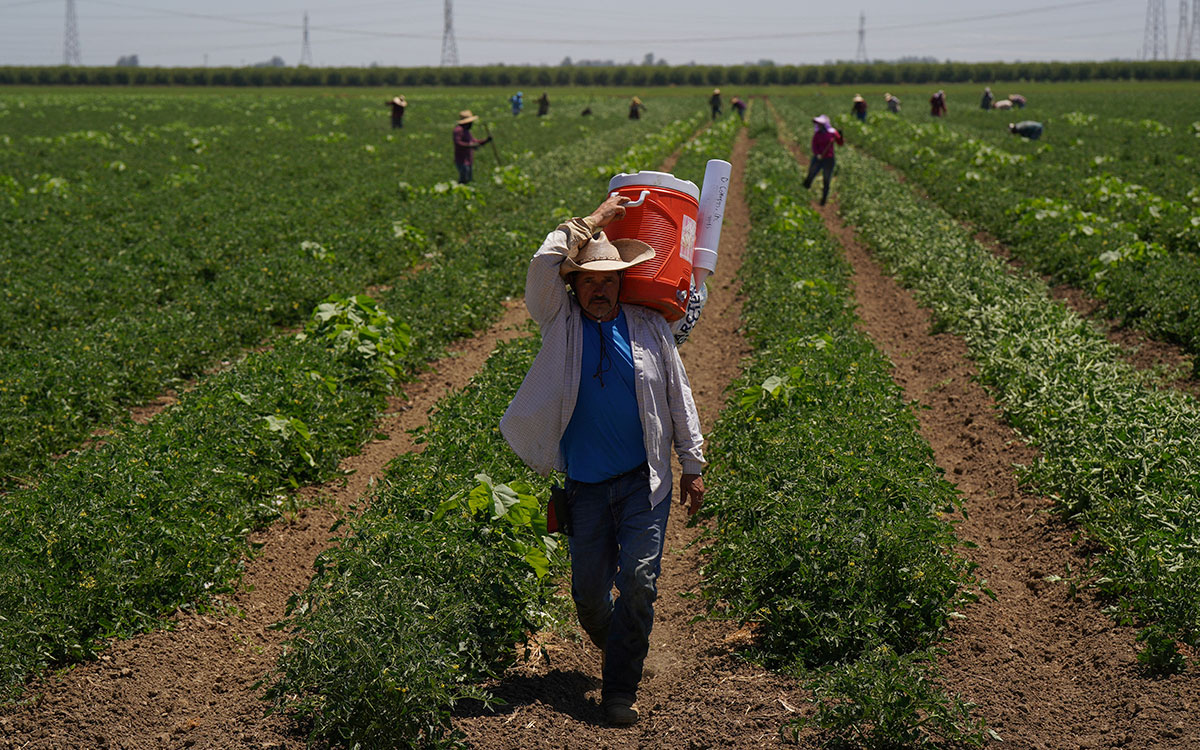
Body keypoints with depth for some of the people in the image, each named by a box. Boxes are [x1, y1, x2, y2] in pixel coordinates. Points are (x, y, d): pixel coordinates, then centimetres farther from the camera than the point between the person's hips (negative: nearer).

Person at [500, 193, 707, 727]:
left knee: (639, 579, -11)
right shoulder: (561, 322, 1)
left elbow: (679, 398, 10)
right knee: (589, 592, 5)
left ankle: (620, 689, -1)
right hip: (586, 485, 1)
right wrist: (595, 220, -8)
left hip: (644, 481, 0)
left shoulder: (650, 327, 4)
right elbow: (543, 264, -16)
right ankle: (616, 650, 34)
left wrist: (692, 466, 8)